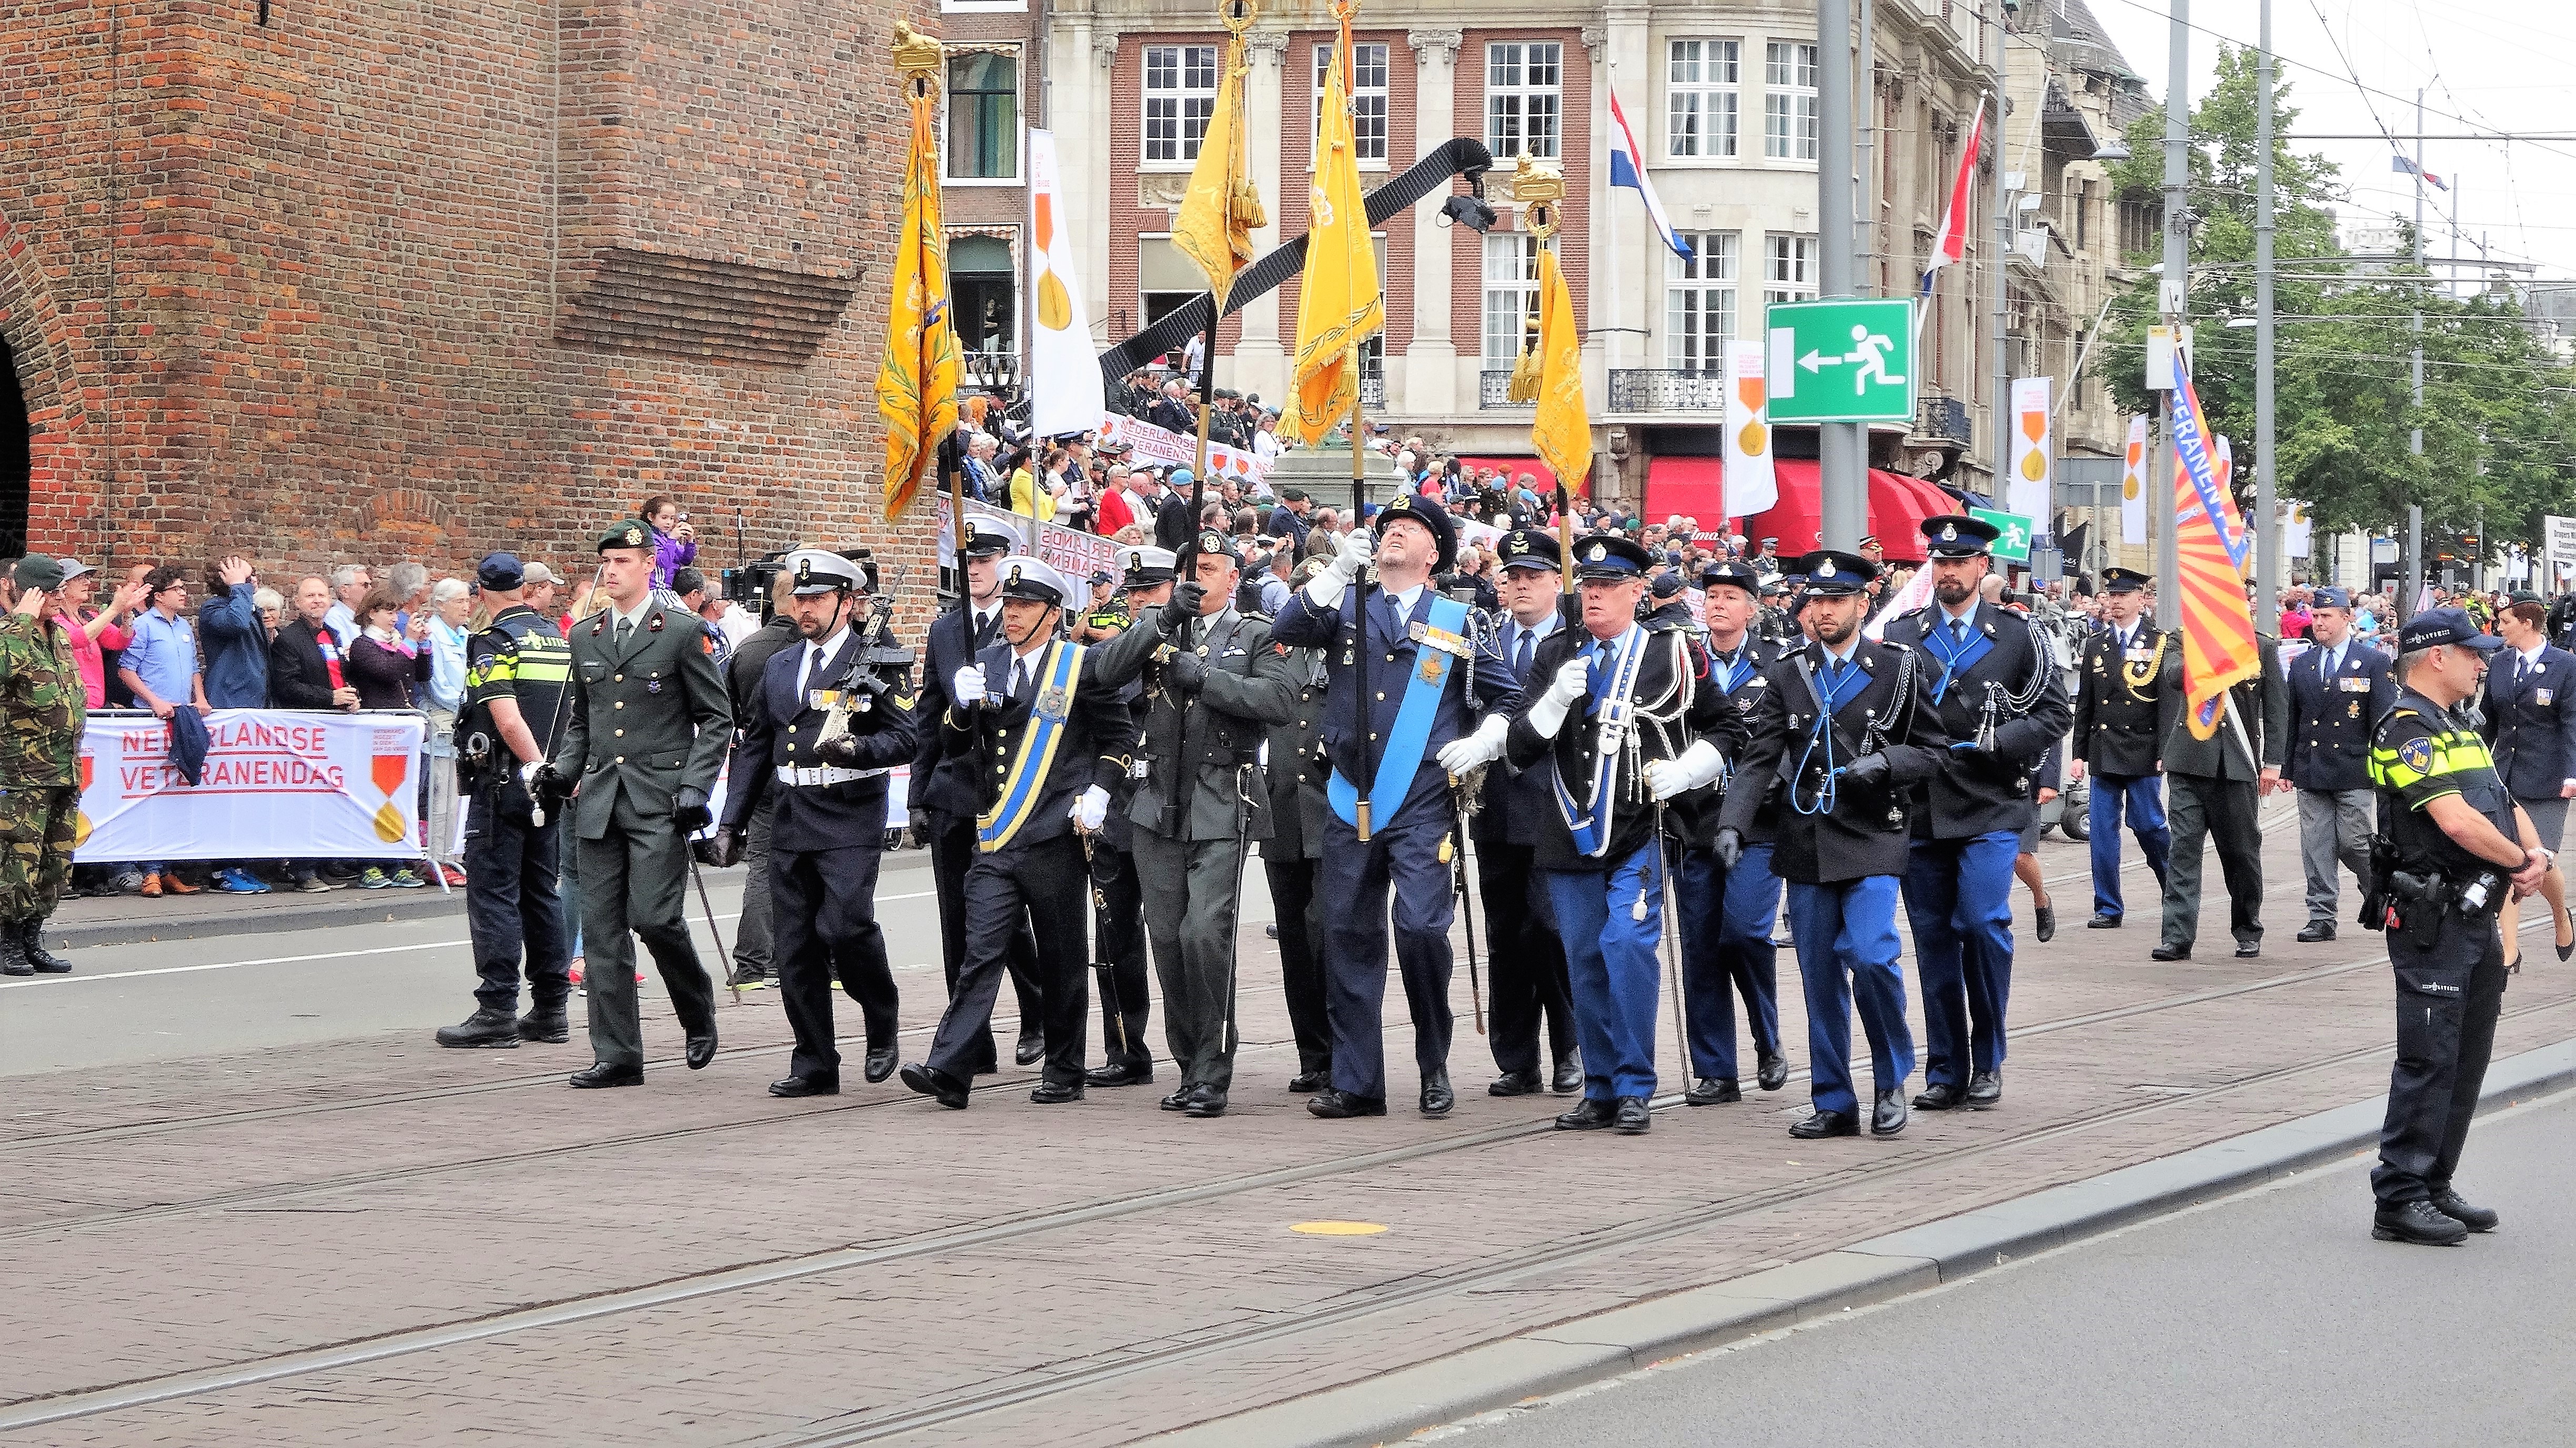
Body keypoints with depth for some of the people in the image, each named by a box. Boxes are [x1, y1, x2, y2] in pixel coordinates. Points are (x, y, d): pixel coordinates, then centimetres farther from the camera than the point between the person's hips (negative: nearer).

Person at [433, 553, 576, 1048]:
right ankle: (550, 1010, 13)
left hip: (503, 784, -7)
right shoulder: (559, 639, 12)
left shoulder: (493, 642, -10)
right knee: (544, 894, 12)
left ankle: (497, 1011, -6)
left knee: (494, 895, -4)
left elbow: (509, 721, -21)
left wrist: (537, 769, -18)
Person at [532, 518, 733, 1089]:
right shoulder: (584, 637, 14)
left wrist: (695, 786, -10)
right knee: (603, 929, 1)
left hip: (661, 802, -5)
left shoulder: (684, 632, -1)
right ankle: (616, 1056, 6)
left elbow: (717, 719, 0)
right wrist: (560, 771, 5)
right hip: (600, 802, 5)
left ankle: (699, 1014, 14)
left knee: (654, 917, -14)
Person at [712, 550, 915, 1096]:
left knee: (845, 925, -19)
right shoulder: (780, 668, 17)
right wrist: (731, 822, 13)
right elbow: (754, 749, 18)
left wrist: (856, 750, -25)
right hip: (791, 824, 6)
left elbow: (906, 737, -7)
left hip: (852, 824, -6)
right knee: (796, 948, 3)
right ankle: (814, 1065, 10)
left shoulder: (878, 663, 0)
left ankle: (883, 1024, 6)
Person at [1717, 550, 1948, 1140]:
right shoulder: (1787, 675, 7)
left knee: (1871, 955, -19)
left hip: (1872, 842, -3)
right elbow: (1758, 758, 2)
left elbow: (1936, 751, 4)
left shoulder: (1901, 668, 1)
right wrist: (1732, 824, -12)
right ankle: (1834, 1103, 16)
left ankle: (1891, 1082, 2)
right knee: (1821, 976, 6)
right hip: (1806, 843, 3)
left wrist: (1886, 763, -15)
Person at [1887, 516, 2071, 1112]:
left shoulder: (2018, 636, 5)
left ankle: (1988, 1064, 1)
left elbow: (2055, 712, 3)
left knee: (1983, 924, -14)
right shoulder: (1901, 635, 10)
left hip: (1991, 809, -3)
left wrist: (1998, 742, -11)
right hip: (1920, 811, 3)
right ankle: (1946, 1072, 12)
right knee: (1933, 939, 4)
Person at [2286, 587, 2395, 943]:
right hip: (2311, 773, 4)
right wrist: (2287, 770, 9)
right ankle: (2322, 917, 6)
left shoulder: (2374, 663, 0)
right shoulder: (2301, 666, 12)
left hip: (2354, 772, -4)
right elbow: (2291, 722, 15)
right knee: (2316, 846, 2)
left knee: (2352, 840, -6)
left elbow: (2384, 722, -3)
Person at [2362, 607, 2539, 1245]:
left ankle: (2435, 1187, 21)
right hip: (2434, 922, -10)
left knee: (2467, 1058, 13)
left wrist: (2538, 852, -1)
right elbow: (2457, 819, -23)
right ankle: (2398, 1200, -5)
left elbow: (2506, 805, 20)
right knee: (2429, 1059, -9)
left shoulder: (2458, 730, 20)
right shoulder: (2407, 729, -13)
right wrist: (2520, 862, -10)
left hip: (2477, 919, 10)